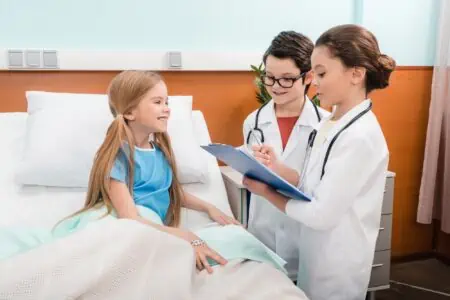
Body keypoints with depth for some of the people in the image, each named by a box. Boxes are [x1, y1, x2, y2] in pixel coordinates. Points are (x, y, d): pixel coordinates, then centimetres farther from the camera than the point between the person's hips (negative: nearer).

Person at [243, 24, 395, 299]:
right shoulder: (330, 124, 2)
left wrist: (266, 191, -14)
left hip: (337, 267, -8)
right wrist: (277, 168, -9)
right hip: (316, 254, 8)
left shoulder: (360, 137, -26)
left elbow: (322, 214, -24)